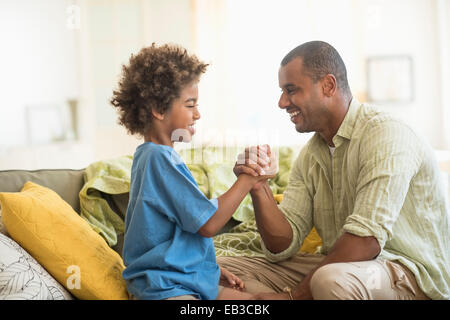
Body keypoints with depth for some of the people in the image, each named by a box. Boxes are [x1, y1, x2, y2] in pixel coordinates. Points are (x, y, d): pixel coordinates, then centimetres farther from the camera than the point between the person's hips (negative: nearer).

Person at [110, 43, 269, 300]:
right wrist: (247, 179, -12)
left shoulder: (150, 156, 15)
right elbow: (208, 224, -19)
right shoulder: (159, 158, -18)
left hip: (190, 281, 10)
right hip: (165, 288, -10)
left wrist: (213, 269, 17)